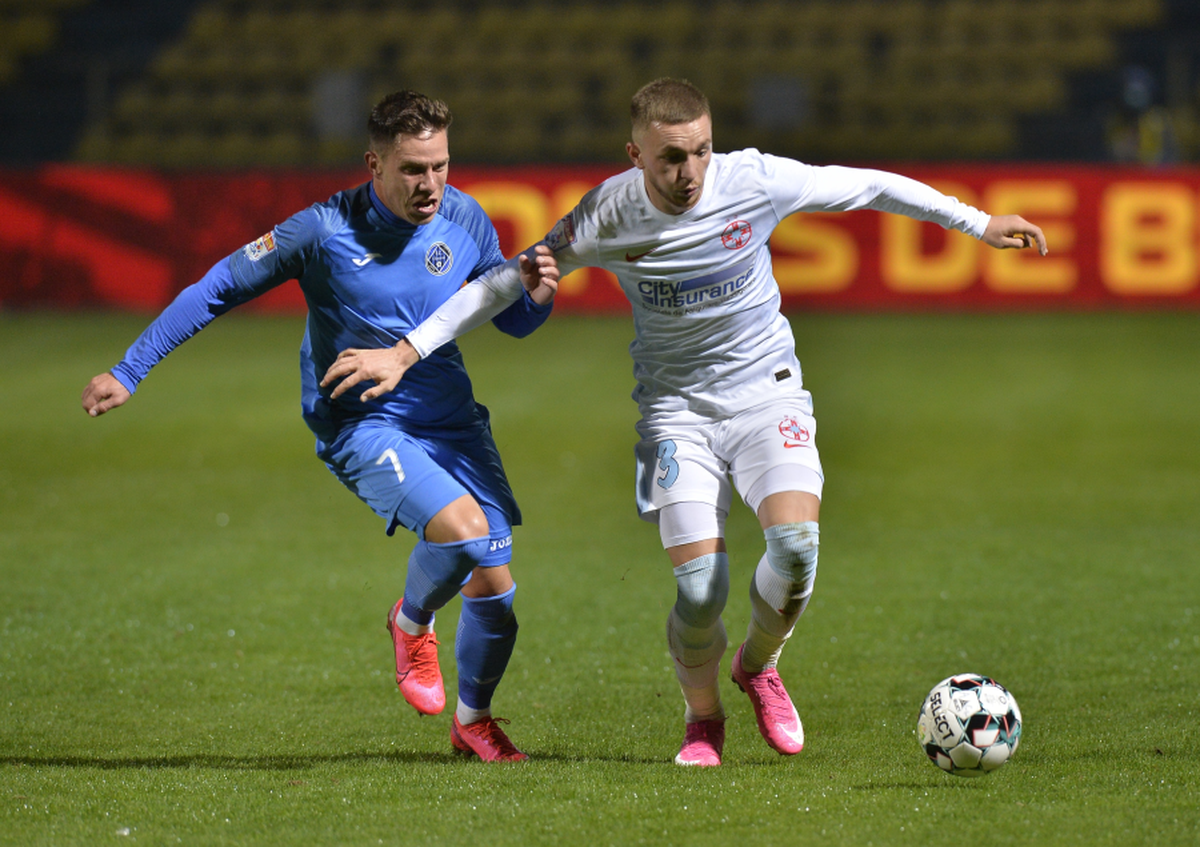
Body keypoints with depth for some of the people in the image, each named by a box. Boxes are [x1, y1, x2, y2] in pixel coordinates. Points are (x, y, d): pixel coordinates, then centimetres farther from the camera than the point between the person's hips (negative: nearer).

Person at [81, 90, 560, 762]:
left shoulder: (465, 220, -2)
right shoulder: (324, 232, -15)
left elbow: (512, 320, 12)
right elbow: (218, 290, -7)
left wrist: (536, 293, -13)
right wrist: (129, 373, -6)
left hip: (452, 421, 5)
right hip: (362, 425, -5)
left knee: (493, 588, -1)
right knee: (462, 524, -30)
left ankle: (474, 719, 28)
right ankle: (411, 625, 4)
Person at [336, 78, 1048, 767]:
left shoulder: (755, 180, -15)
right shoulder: (605, 218, -15)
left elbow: (868, 187, -2)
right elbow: (506, 282, -5)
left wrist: (978, 223, 3)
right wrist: (408, 352, -8)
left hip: (767, 391, 1)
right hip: (676, 406, -1)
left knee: (796, 543, -23)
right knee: (700, 585, -16)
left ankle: (758, 666, 10)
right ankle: (703, 719, 15)